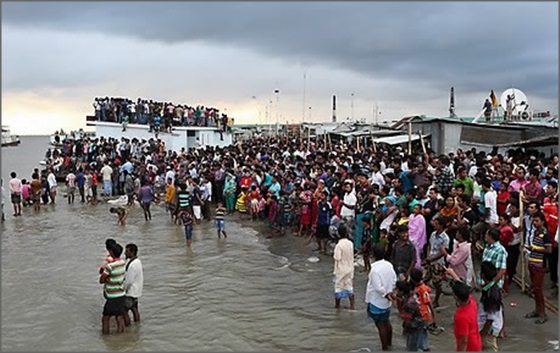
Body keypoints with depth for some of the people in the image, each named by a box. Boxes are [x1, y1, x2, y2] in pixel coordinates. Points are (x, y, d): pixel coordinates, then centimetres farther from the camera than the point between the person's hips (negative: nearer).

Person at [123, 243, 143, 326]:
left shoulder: (132, 265, -27)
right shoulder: (137, 261, 3)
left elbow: (128, 281, -23)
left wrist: (123, 291, -10)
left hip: (130, 293, -9)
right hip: (136, 291, 9)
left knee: (124, 311, 2)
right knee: (134, 309, 19)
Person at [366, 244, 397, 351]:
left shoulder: (374, 269, -26)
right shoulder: (389, 265, -3)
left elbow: (378, 288, -24)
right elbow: (394, 280, 5)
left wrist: (386, 294, -11)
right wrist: (390, 291, 8)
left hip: (377, 301, -7)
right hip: (386, 301, 7)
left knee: (380, 325, 6)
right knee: (386, 321, 24)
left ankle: (385, 347, 15)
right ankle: (389, 342, 39)